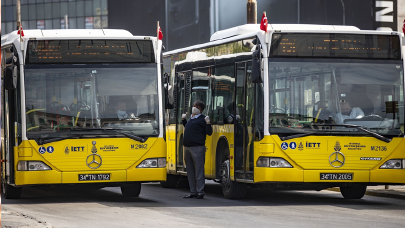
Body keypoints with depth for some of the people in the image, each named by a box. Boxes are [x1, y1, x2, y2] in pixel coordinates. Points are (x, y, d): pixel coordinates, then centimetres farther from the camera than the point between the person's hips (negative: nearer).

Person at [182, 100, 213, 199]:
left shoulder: (202, 119, -4)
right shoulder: (191, 119, 19)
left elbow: (209, 133, -8)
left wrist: (208, 123, -22)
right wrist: (183, 119, 31)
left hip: (197, 148, -8)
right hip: (187, 147, 8)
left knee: (199, 171, -6)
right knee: (190, 171, 10)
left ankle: (200, 192, -4)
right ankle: (193, 192, 15)